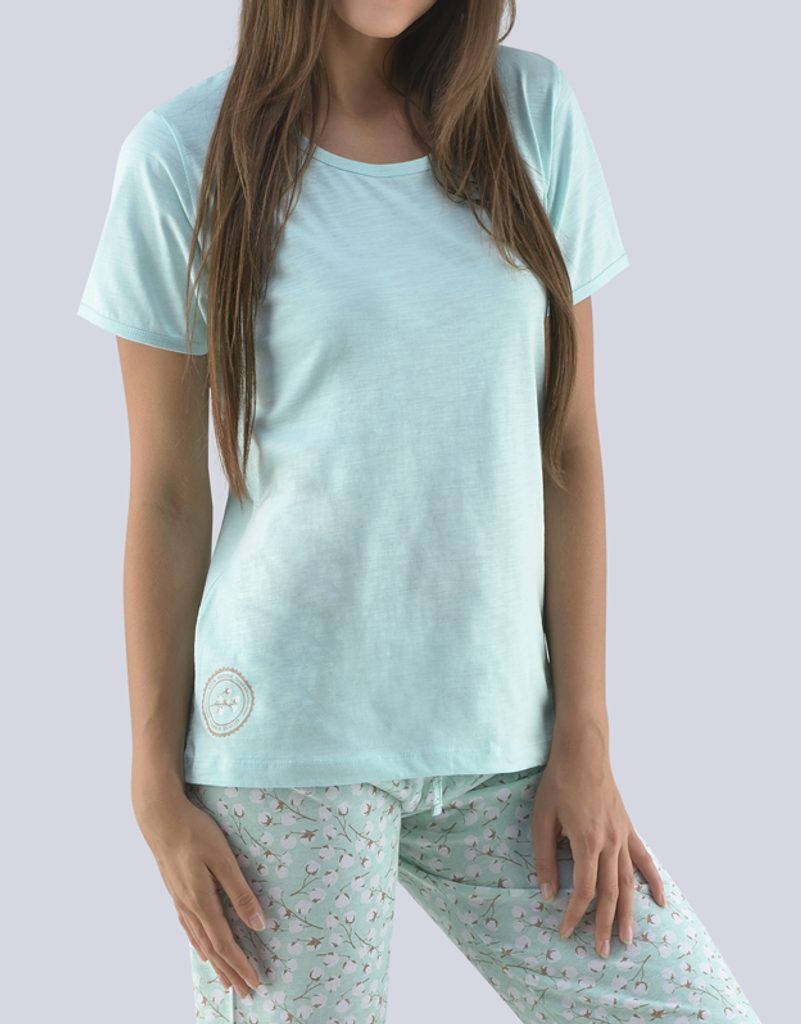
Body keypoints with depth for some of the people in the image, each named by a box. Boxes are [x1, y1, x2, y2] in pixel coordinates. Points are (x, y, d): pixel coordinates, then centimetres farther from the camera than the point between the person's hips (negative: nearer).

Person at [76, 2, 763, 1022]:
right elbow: (166, 499, -2)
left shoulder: (532, 109, 3)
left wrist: (583, 737, 1)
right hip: (285, 738, -3)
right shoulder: (185, 154, -5)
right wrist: (158, 789, -1)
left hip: (503, 738, 3)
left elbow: (570, 451, 4)